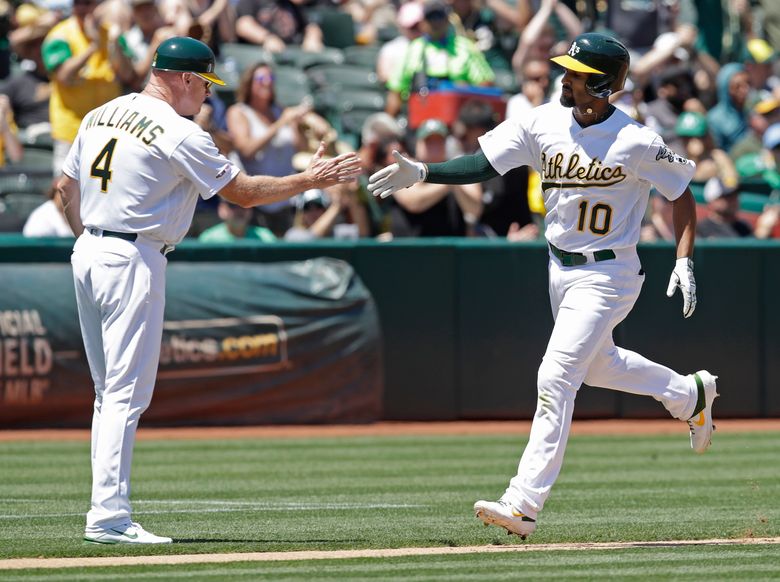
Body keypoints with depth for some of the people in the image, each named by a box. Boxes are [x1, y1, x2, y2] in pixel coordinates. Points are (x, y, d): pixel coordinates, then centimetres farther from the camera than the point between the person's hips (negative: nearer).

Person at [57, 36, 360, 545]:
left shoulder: (99, 117, 12)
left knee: (110, 392, 13)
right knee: (127, 393, -9)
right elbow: (242, 192, -7)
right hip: (134, 262, -9)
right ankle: (108, 517, -14)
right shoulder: (179, 134, -12)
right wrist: (310, 180, 1)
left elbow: (67, 188, 19)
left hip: (87, 253, 9)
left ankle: (108, 514, 11)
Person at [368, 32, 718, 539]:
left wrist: (685, 262, -13)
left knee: (555, 379, -16)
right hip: (561, 268, 7)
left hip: (607, 274, -7)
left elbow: (683, 194, -6)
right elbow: (484, 164, -5)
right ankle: (690, 394, 51)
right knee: (596, 364, 25)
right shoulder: (544, 124, -5)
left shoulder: (636, 142, -18)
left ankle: (524, 504, -17)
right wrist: (422, 172, -18)